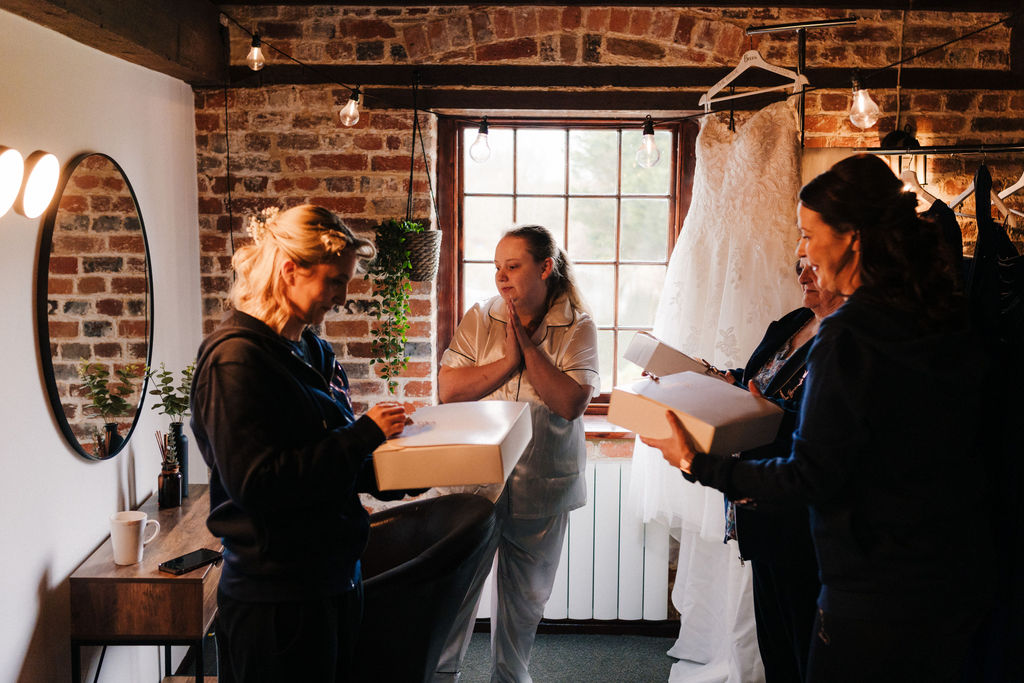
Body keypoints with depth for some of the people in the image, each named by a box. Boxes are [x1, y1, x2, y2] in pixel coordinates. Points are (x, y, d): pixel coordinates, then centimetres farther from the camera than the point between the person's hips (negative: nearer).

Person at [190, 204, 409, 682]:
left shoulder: (313, 351, 10)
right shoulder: (236, 357, -17)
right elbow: (256, 482, -25)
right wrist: (364, 433, -22)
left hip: (334, 579, 9)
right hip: (276, 601, -8)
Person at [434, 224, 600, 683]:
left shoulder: (578, 328, -4)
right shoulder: (479, 319, 0)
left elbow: (572, 403, -15)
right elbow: (448, 389, -9)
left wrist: (529, 345, -17)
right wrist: (510, 360, -17)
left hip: (541, 485, 0)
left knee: (526, 596, 15)